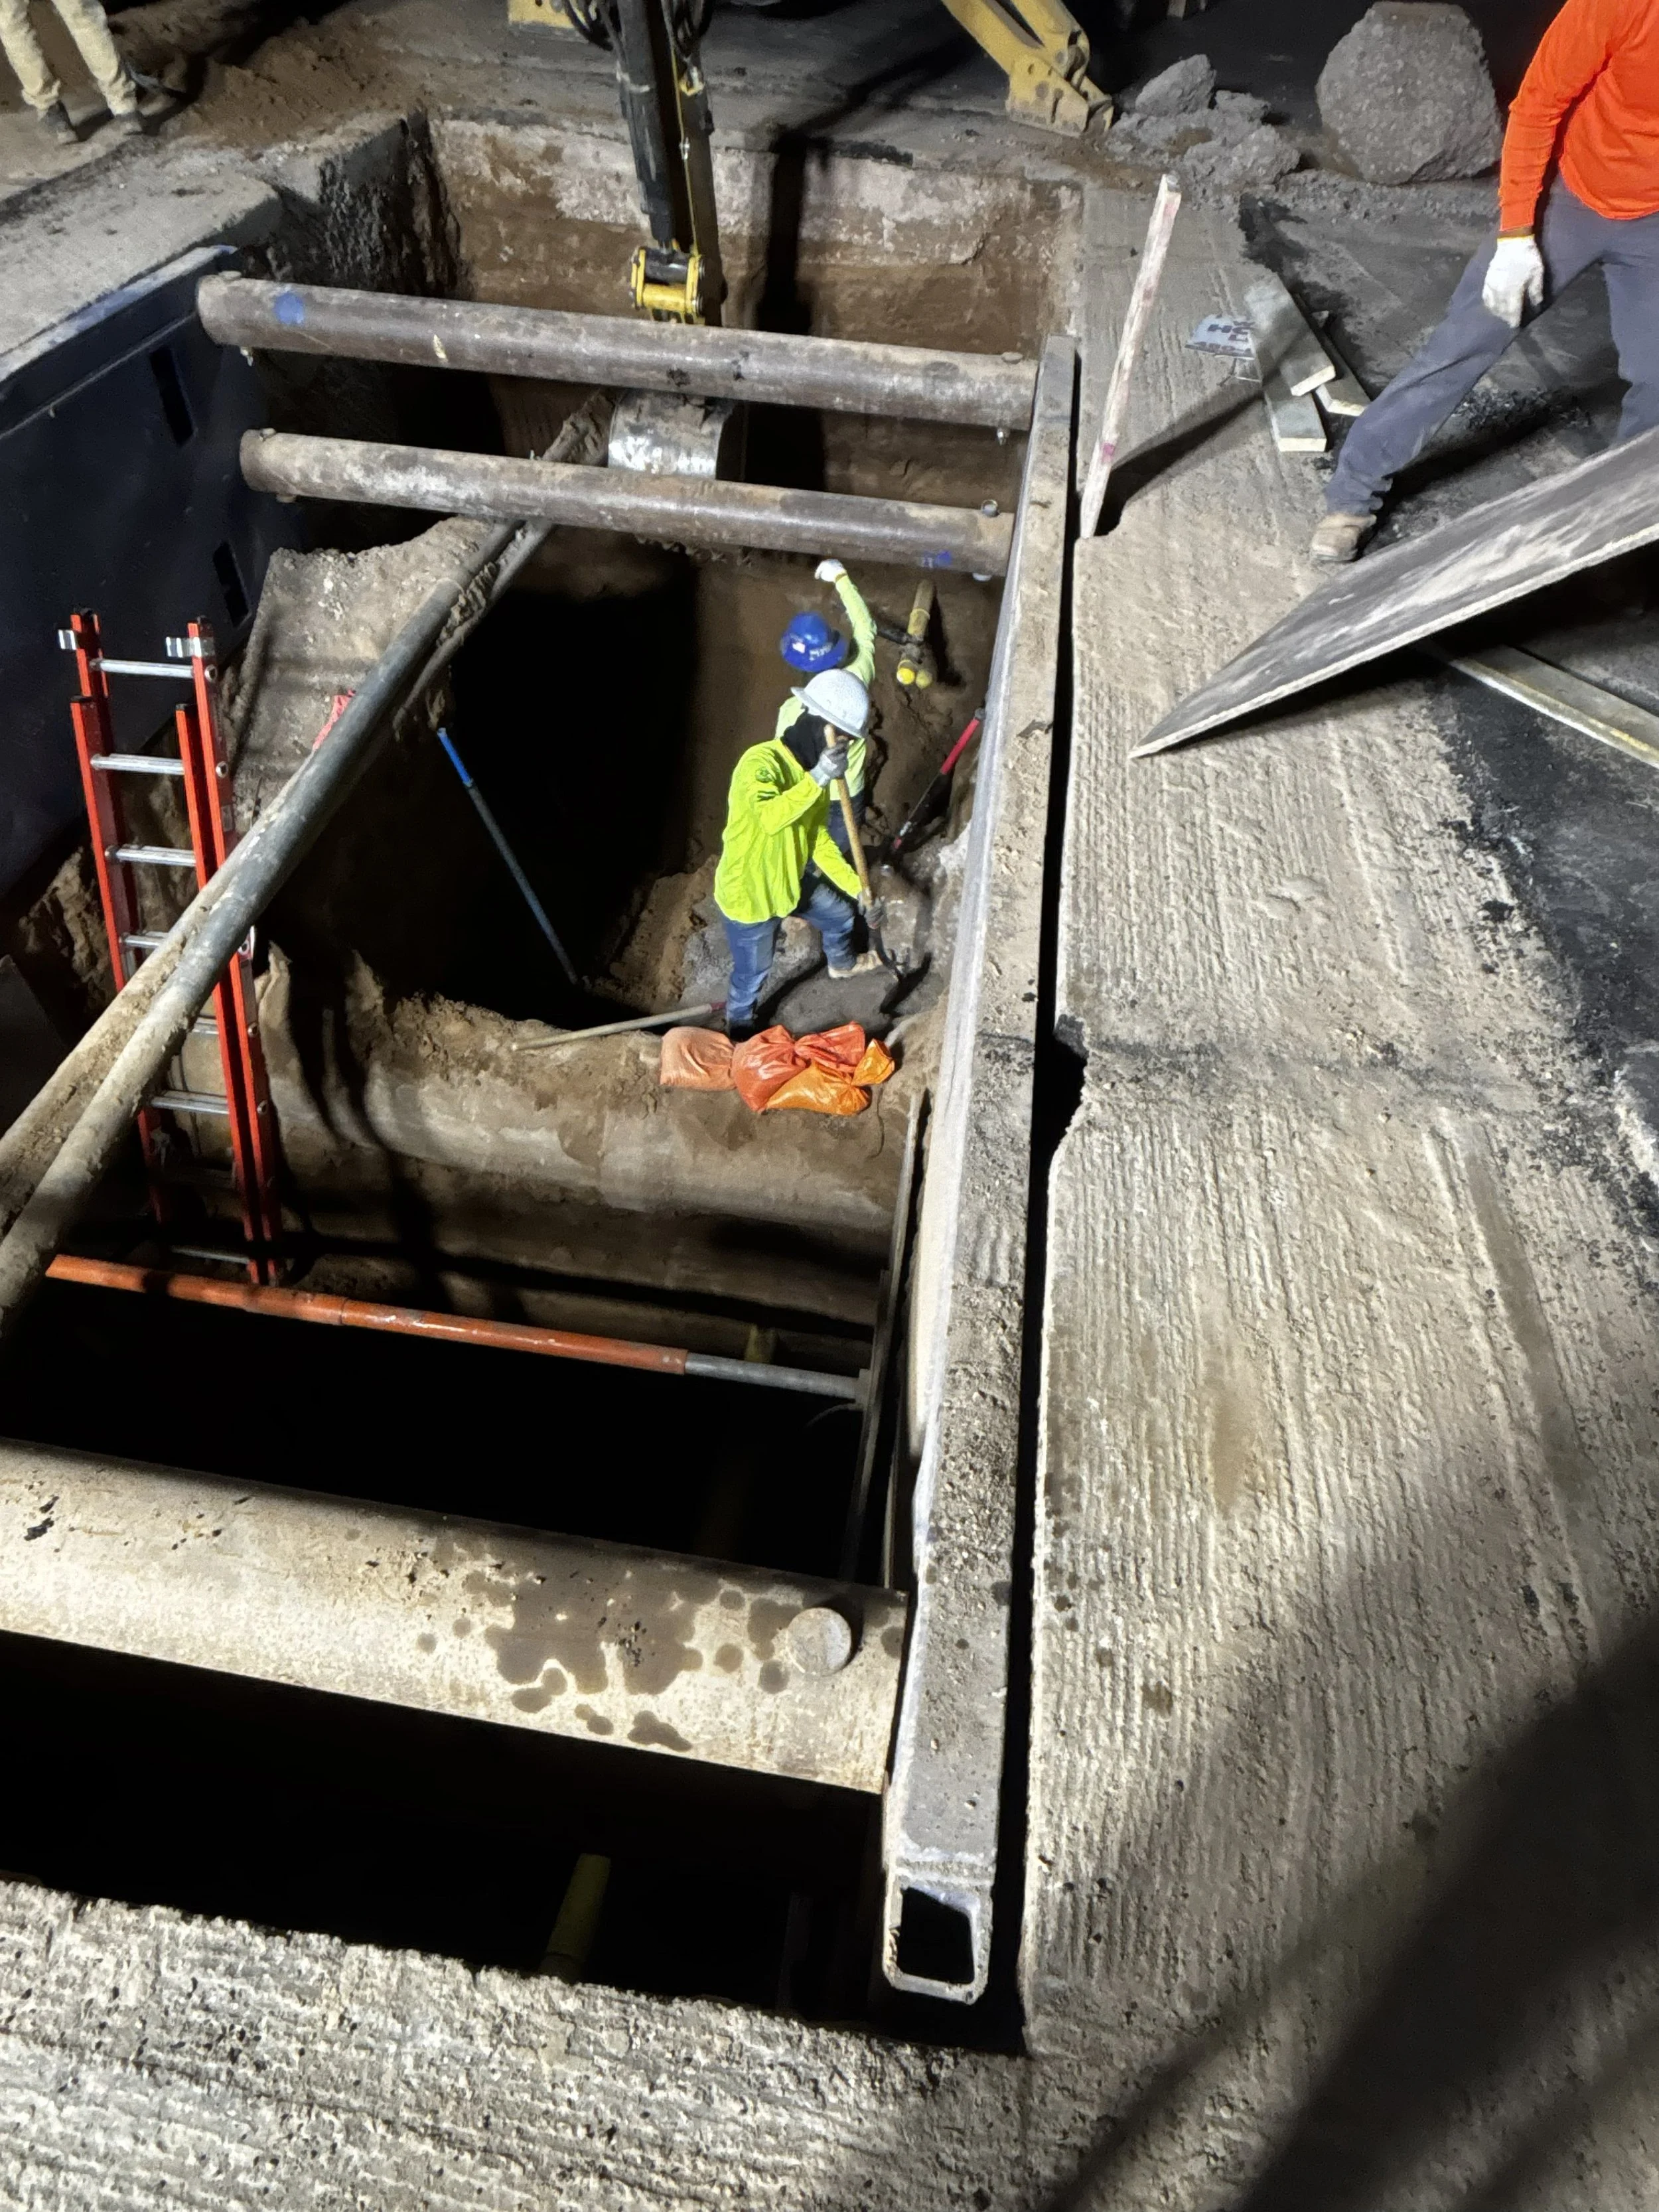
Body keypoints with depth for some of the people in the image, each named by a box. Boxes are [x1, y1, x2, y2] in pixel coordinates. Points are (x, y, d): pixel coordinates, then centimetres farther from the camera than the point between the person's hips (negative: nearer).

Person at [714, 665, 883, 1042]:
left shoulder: (813, 769, -4)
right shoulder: (760, 762, -32)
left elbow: (817, 839, 5)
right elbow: (770, 818, -52)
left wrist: (857, 887, 3)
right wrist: (817, 779, -50)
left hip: (791, 882, 8)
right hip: (748, 894, -8)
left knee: (842, 915, 29)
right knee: (753, 975, 13)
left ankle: (842, 963, 64)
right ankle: (740, 1036, 44)